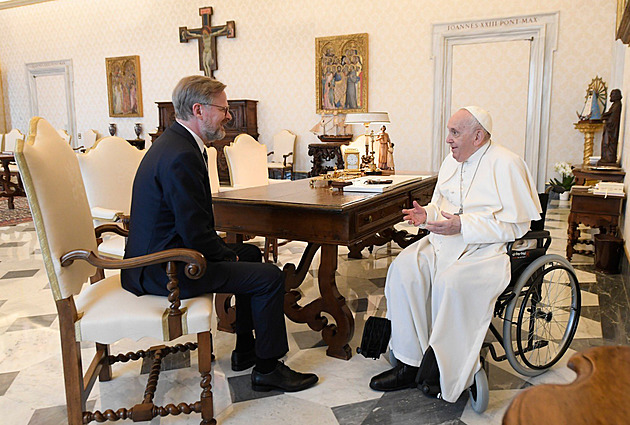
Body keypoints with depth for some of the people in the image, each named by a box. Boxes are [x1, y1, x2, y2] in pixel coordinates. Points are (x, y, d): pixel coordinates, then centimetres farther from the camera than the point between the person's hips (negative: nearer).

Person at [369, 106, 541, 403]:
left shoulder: (506, 164, -8)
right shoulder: (452, 161, 15)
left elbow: (517, 224, -14)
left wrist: (462, 225, -22)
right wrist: (427, 214, 1)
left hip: (487, 249, -7)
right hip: (445, 242, 7)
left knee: (450, 282, -34)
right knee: (404, 268, -18)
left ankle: (444, 372, -12)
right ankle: (409, 364, -12)